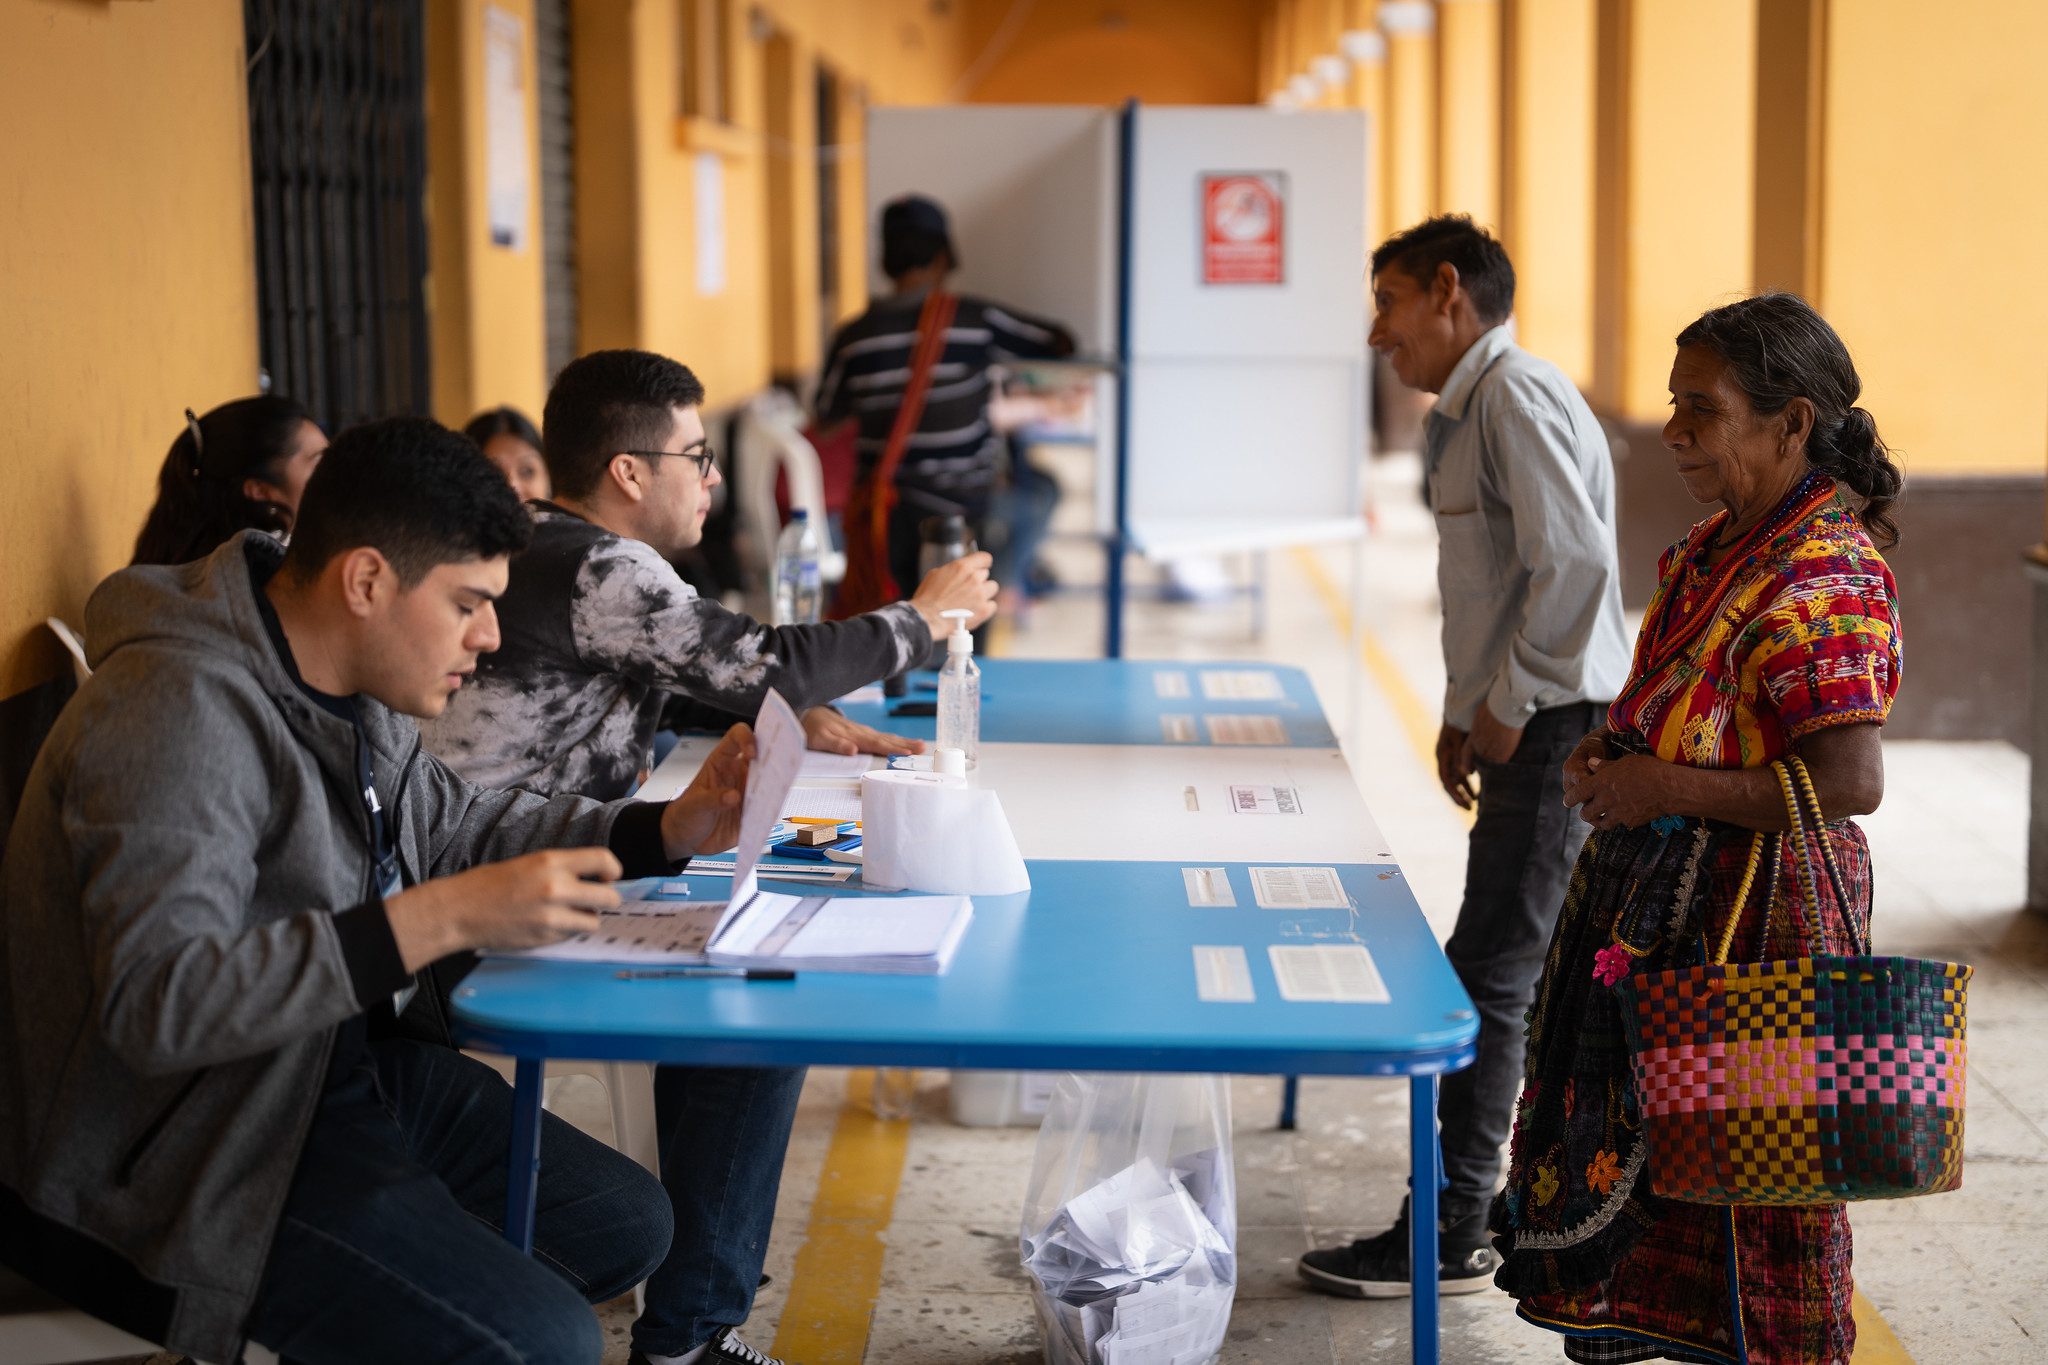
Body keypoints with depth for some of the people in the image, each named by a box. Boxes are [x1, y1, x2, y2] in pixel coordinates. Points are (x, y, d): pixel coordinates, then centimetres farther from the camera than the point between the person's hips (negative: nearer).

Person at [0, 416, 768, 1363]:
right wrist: (443, 920, -39)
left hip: (339, 1061, 10)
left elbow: (447, 828, 18)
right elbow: (154, 1001, -34)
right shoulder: (176, 712, -26)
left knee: (628, 1226, 10)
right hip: (194, 1149, -10)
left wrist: (669, 830, 4)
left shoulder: (350, 682, 4)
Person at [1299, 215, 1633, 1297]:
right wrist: (1466, 712, 15)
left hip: (1555, 732, -10)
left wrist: (1509, 705, -17)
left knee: (1487, 979, -6)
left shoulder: (1515, 397, -14)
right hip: (1528, 732, 10)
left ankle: (1451, 1238, 1)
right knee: (1552, 975, 16)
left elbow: (1574, 565, -24)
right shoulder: (1466, 412, 18)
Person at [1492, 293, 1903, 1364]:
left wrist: (1662, 787, -21)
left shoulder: (1824, 578, -20)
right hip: (1670, 894, 10)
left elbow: (1850, 782, -26)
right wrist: (1617, 745, 4)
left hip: (1755, 914, -9)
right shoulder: (1728, 539, 10)